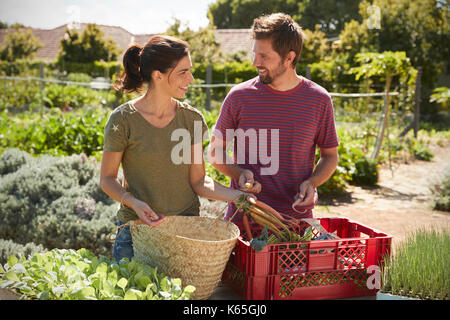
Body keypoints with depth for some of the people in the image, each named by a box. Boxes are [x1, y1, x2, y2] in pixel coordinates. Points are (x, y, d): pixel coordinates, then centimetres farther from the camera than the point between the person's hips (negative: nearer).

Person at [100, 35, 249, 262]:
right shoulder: (123, 120, -10)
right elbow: (107, 178, -2)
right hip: (137, 226, -3)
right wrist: (132, 201, -21)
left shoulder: (192, 118, 0)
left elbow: (198, 181, 1)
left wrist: (239, 196, -12)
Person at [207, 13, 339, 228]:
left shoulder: (319, 100, -2)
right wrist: (238, 173, -13)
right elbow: (215, 152, 6)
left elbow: (330, 155, 10)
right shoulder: (240, 96, -4)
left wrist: (312, 182, -10)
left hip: (297, 216, 0)